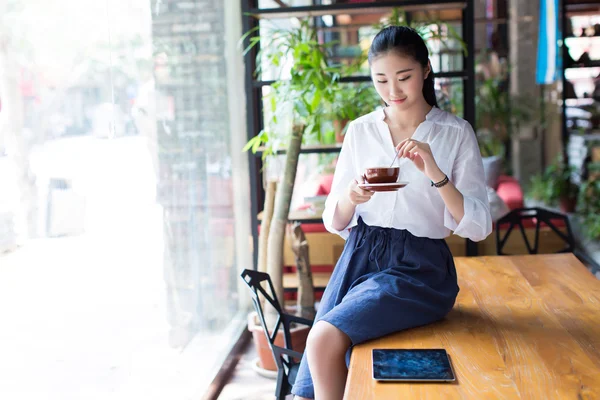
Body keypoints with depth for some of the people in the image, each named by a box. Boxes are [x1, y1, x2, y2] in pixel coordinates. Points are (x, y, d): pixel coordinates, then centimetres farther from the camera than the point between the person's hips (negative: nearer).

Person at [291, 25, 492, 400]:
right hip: (360, 257, 3)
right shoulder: (360, 131, 8)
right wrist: (351, 196, -14)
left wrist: (435, 173, -20)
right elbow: (334, 221, 9)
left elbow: (479, 226, -7)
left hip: (418, 266, -3)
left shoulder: (456, 133, 0)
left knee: (326, 339, -25)